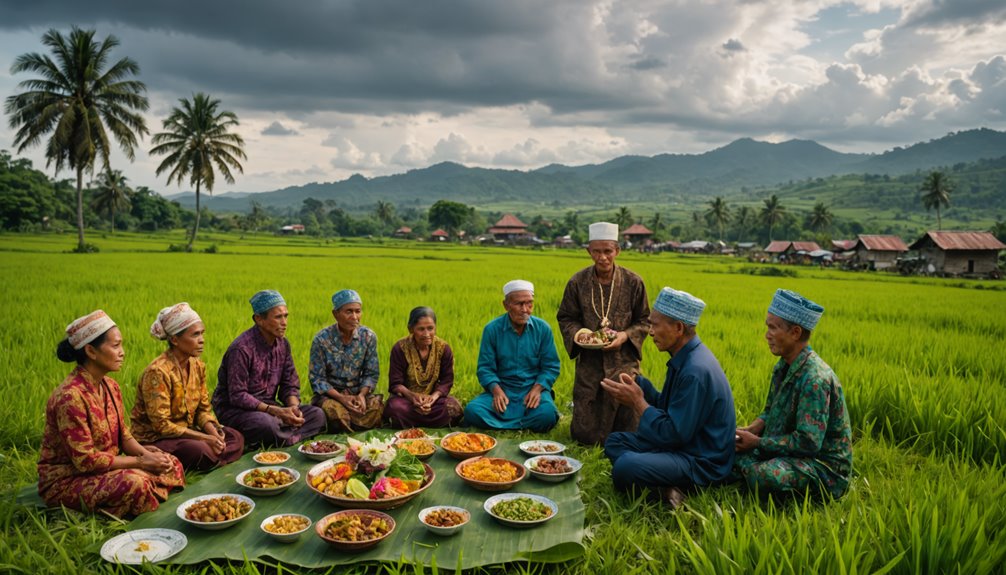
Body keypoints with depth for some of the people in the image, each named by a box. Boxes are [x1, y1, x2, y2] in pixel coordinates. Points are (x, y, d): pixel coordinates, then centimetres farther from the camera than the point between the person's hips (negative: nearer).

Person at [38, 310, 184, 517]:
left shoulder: (110, 386, 2)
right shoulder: (70, 396, -24)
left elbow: (124, 436, 8)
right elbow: (85, 460, -24)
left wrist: (147, 454, -12)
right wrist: (140, 461, -20)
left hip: (104, 468, 9)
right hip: (66, 479, -8)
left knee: (172, 465, -2)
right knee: (133, 482, -32)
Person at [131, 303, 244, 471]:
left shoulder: (198, 366, 2)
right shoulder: (158, 372, -22)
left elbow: (204, 409, 7)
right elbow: (161, 425, -22)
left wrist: (213, 432, -14)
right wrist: (204, 438, -23)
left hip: (186, 431, 8)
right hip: (154, 439, -8)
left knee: (236, 438, -6)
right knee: (199, 450, -34)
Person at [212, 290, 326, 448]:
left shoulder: (282, 343, 4)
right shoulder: (242, 348, -20)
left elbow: (290, 385, 7)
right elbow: (237, 396, -22)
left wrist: (293, 408, -15)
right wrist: (276, 411, -26)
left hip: (268, 406, 7)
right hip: (234, 409, -7)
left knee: (317, 414, -12)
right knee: (267, 423, -40)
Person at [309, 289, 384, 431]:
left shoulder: (369, 336, -2)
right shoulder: (321, 339, -10)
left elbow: (371, 374, 1)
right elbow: (317, 379, -9)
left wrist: (362, 395, -19)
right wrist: (341, 398, -22)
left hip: (359, 392, 2)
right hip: (330, 393, -2)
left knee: (377, 405, -29)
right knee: (336, 411, -36)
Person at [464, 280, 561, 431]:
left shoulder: (543, 328, 0)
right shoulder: (492, 329, -2)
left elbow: (551, 367, 2)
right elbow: (485, 368, -1)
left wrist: (537, 389, -16)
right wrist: (496, 390, -19)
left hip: (533, 389, 0)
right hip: (502, 389, 1)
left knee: (546, 415, -33)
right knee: (472, 411, -27)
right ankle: (525, 423, -17)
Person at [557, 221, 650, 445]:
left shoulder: (633, 282, -4)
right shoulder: (577, 282, -3)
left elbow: (644, 321, 5)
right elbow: (566, 318, 7)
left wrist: (625, 336, -14)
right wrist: (578, 334, -14)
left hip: (624, 362, 0)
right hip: (589, 364, 0)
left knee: (629, 433, -2)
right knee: (585, 435, 2)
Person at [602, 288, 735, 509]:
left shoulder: (696, 371, -26)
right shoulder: (684, 359, 6)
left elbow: (674, 435, -23)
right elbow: (666, 406, 13)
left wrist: (638, 402, -14)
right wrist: (637, 384, -1)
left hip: (702, 462, -11)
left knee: (624, 467, -31)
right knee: (614, 441, 12)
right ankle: (664, 487, -4)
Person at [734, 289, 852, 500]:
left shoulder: (815, 379, -25)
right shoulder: (784, 366, 4)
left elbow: (808, 443, -27)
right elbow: (771, 412, 16)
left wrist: (757, 443, -19)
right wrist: (750, 429, -5)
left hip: (825, 468, -9)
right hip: (792, 452, 9)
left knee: (765, 476, -35)